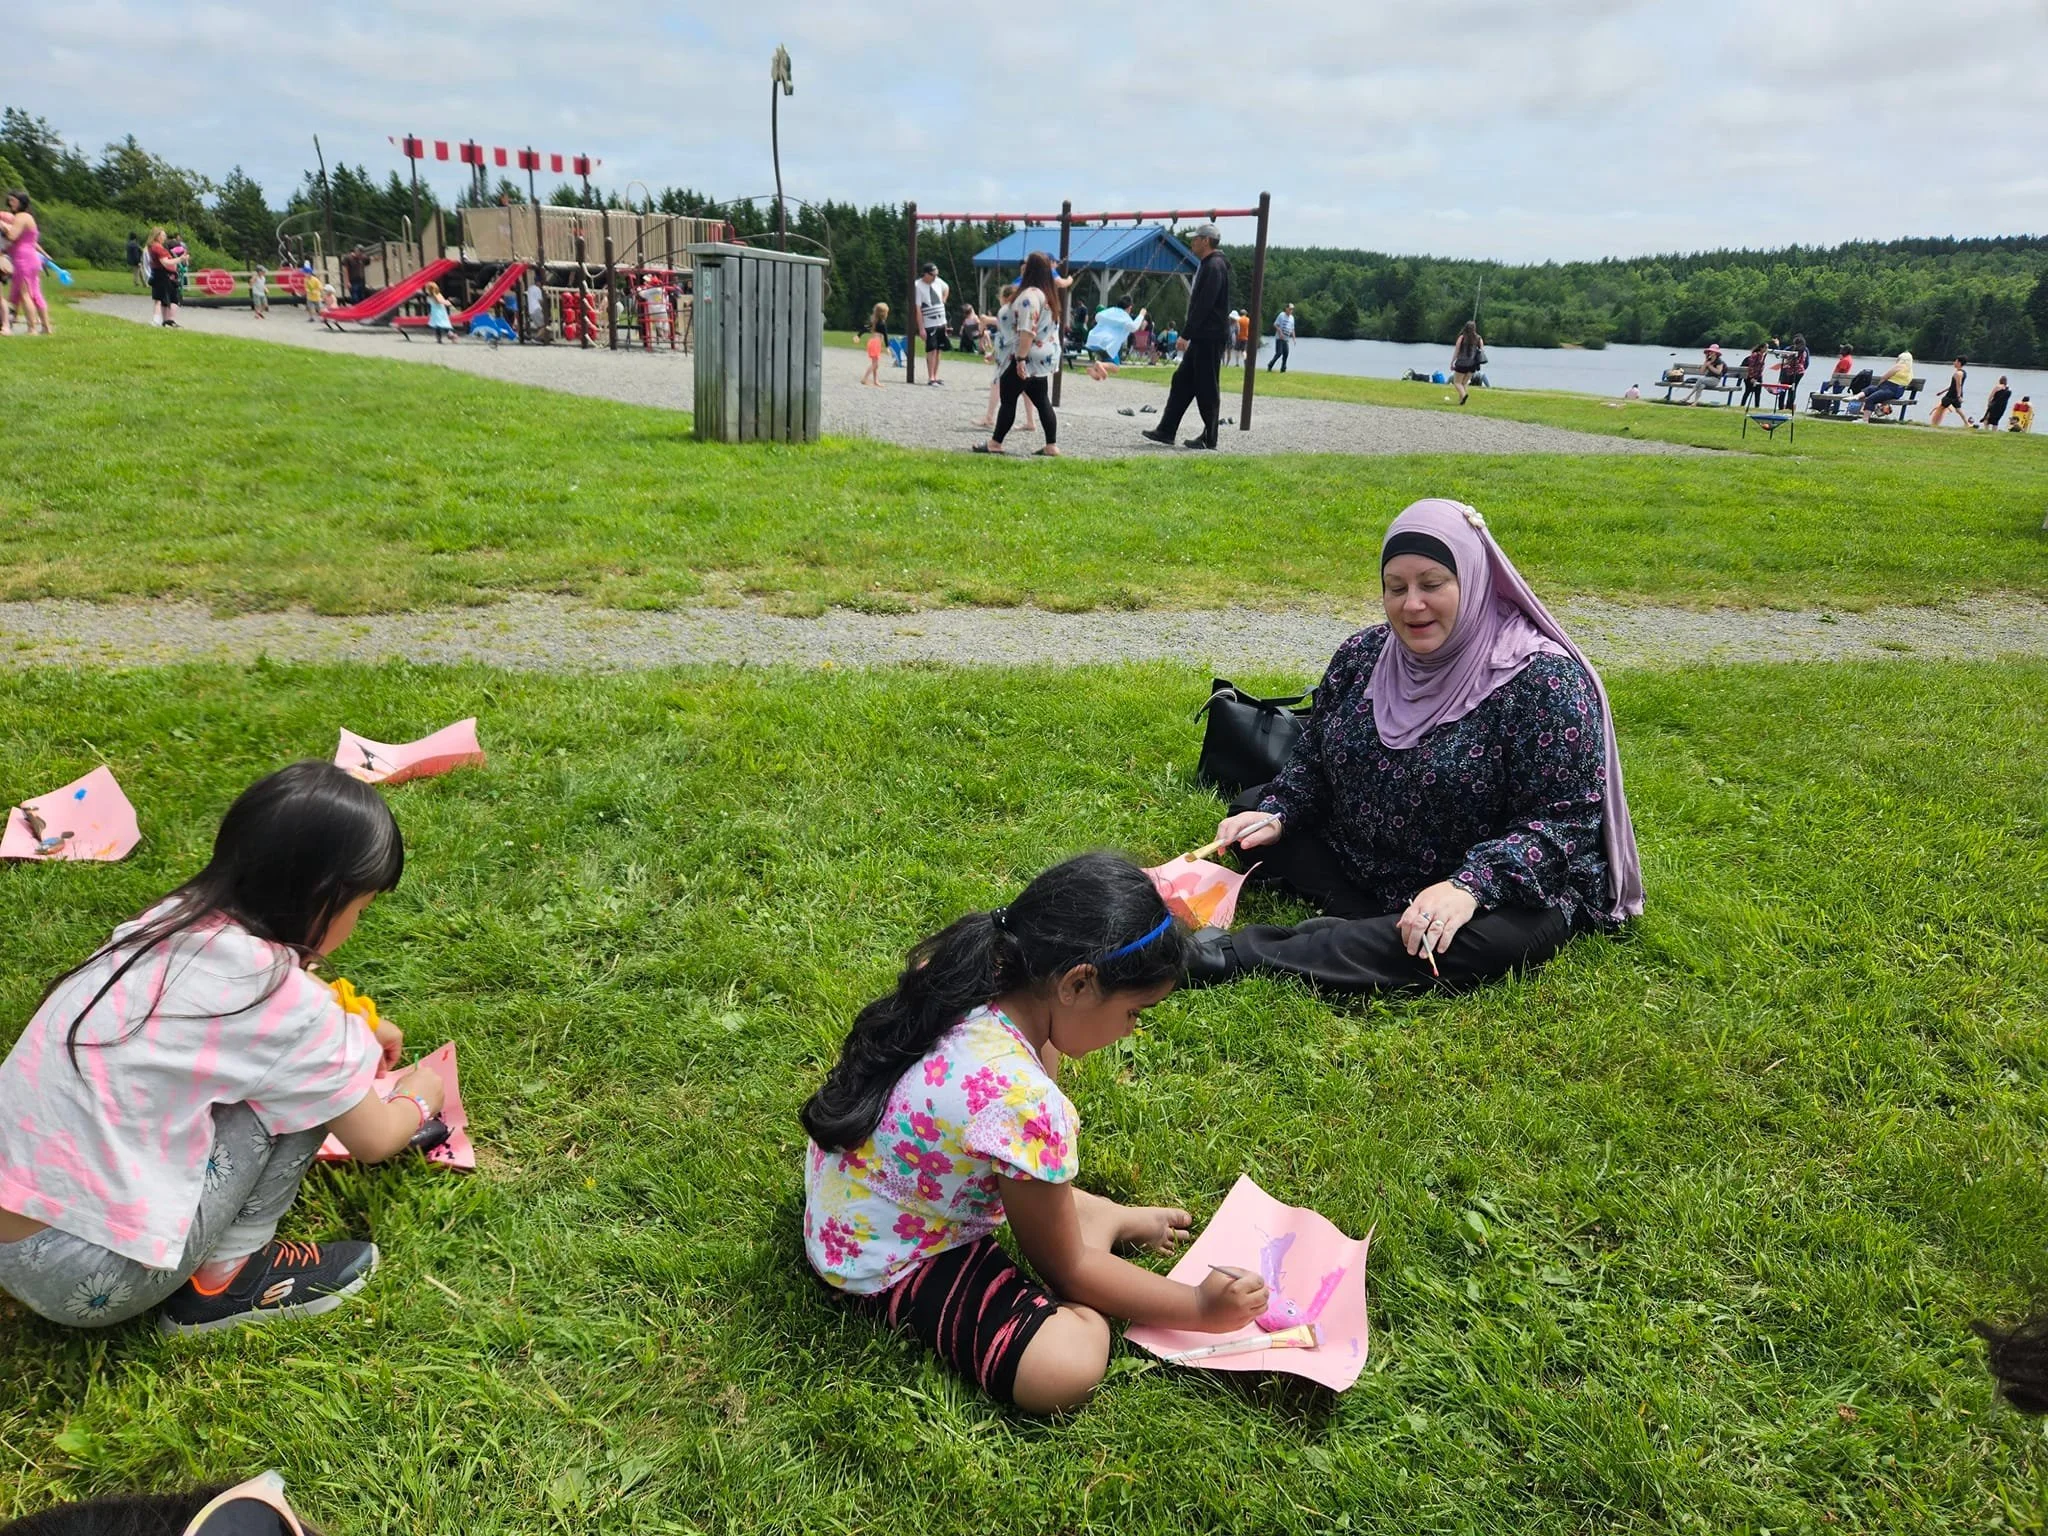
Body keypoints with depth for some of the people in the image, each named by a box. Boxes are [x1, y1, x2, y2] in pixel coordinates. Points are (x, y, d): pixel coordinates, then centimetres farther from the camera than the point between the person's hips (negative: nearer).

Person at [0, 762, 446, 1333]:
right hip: (91, 1279, -8)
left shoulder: (176, 919, 3)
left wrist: (348, 1036, 38)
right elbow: (372, 1141, 0)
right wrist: (419, 1099, 20)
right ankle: (223, 1282, 5)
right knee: (304, 1081, -5)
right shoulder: (280, 996, -18)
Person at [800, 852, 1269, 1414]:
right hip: (884, 1267, -9)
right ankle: (1109, 1224, 1)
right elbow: (1064, 1270, -16)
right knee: (1070, 1366, -22)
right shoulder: (1022, 1101, -36)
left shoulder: (966, 983, -16)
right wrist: (1198, 1308, -7)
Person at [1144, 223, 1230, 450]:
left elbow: (1203, 305, -21)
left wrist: (1186, 334, -20)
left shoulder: (1214, 267, -15)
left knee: (1207, 388, -4)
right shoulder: (1207, 265, 17)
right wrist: (1188, 333, 18)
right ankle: (1166, 431, 13)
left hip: (1210, 338, -10)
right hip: (1202, 337, 10)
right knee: (1182, 381, 10)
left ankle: (1209, 438, 3)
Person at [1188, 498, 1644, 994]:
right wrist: (1276, 815, -9)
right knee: (1250, 809, -2)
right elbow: (1314, 759, 10)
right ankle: (1379, 933, -21)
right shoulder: (1361, 655, -1)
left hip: (1507, 891, -6)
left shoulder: (1543, 679, -19)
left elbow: (1564, 819, -23)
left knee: (1483, 941, -38)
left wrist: (1471, 885, -35)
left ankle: (1241, 956, -39)